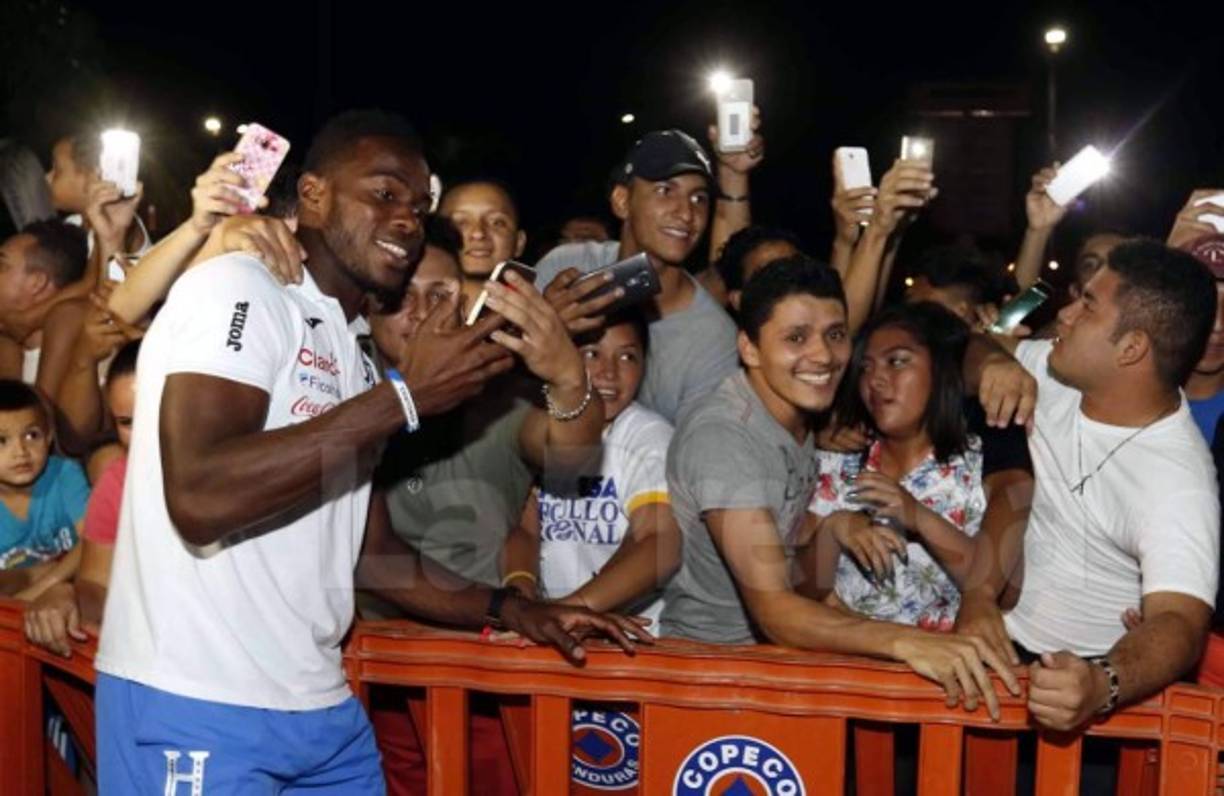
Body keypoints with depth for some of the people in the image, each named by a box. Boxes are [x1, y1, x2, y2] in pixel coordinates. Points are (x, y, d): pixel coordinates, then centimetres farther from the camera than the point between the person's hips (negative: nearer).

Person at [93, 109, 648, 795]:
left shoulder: (354, 357, 15)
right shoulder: (238, 290, -9)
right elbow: (199, 498, -24)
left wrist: (512, 610, 11)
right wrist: (406, 396, -20)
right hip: (197, 709, -8)